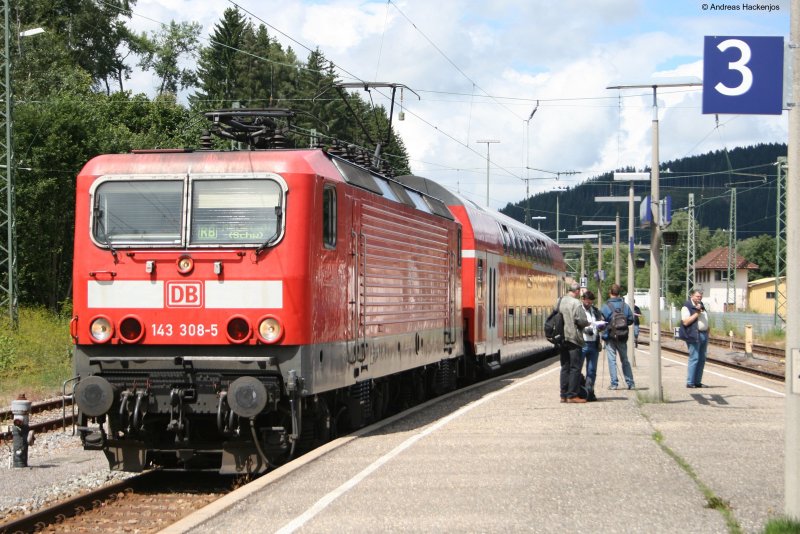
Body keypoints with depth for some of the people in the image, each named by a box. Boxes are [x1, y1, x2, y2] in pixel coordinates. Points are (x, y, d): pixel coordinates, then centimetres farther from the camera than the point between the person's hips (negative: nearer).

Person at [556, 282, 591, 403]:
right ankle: (572, 395, -5)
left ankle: (564, 395, 13)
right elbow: (581, 320, -18)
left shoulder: (559, 302, 10)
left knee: (565, 367, 12)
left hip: (562, 339, 7)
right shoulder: (575, 303, -14)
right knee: (575, 367, -3)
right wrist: (588, 324, 1)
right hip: (573, 339, -7)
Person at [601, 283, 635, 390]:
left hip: (610, 336, -4)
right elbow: (631, 319, 3)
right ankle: (630, 383, 12)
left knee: (612, 360, 0)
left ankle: (614, 383, -4)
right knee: (625, 360, 13)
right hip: (622, 337, 4)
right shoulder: (625, 305, 0)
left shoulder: (606, 306, -11)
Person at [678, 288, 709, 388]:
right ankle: (690, 382, -8)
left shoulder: (701, 305, 18)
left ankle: (697, 382, 13)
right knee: (694, 358, -11)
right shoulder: (687, 307, -8)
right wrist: (697, 313, -19)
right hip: (694, 336, -8)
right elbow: (686, 322, -18)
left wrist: (707, 329, 19)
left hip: (704, 335, 8)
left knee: (702, 359, 8)